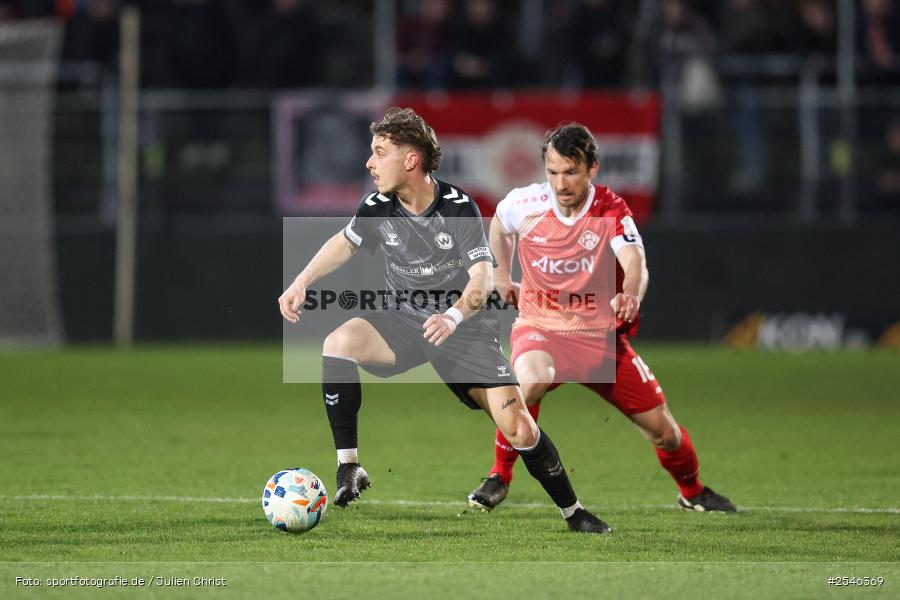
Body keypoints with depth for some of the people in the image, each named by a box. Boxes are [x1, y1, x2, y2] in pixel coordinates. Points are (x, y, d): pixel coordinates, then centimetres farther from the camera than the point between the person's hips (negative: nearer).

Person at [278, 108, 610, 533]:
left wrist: (454, 316, -44)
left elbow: (483, 276, -25)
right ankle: (348, 468, -24)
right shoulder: (378, 206, -7)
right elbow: (345, 243, 15)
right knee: (338, 343, -30)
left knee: (520, 430, -12)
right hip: (402, 321, 3)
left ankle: (573, 513, 11)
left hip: (460, 328, -3)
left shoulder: (459, 207, -17)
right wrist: (301, 284, 4)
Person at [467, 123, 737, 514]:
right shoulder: (526, 204, -9)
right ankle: (499, 478, -18)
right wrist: (502, 278, 14)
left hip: (601, 334, 1)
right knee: (531, 380, -37)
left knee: (663, 429, 2)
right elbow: (499, 224, 18)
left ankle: (692, 492, 35)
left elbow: (634, 262, -33)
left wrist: (631, 295, -54)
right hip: (540, 327, -1)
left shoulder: (611, 211, -14)